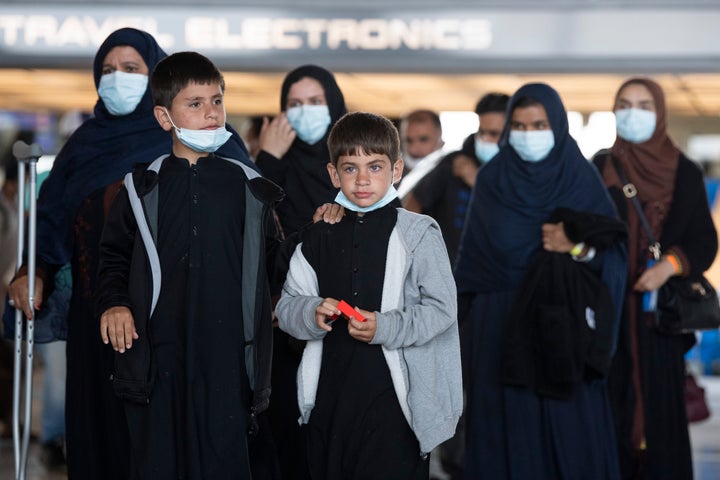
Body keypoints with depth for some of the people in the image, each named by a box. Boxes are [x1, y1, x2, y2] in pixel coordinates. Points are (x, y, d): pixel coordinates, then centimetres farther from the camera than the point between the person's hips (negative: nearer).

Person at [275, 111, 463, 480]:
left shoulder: (418, 234, -2)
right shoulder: (319, 238, 12)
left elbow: (441, 308, -6)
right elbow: (287, 306, 12)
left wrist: (385, 327, -19)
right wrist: (312, 313, -11)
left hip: (392, 397, -4)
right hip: (329, 394, 4)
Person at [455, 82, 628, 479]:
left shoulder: (582, 178, 1)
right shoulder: (491, 180, 5)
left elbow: (615, 250, -2)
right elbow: (471, 258, 8)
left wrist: (579, 247, -20)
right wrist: (468, 311, 2)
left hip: (565, 323, -1)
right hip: (501, 326, 1)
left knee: (570, 425, -2)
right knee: (507, 427, 1)